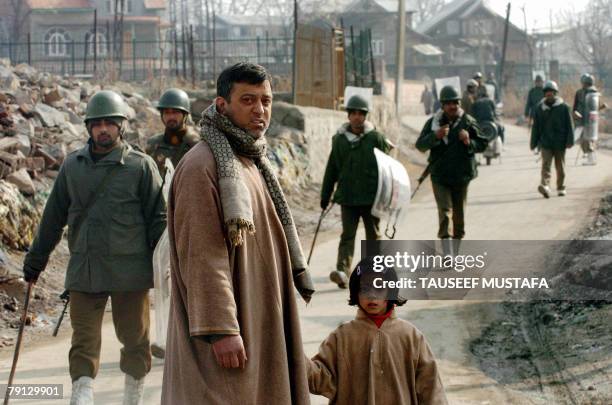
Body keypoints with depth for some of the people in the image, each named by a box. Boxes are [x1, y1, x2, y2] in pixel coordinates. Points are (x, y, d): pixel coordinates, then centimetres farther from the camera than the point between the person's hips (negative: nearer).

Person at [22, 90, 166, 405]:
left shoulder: (141, 166, -1)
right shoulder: (73, 165, 9)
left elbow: (158, 219, -1)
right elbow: (53, 218, 15)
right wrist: (35, 261, 17)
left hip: (130, 271, -2)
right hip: (83, 271, 2)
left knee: (135, 341, 9)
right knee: (84, 344, -1)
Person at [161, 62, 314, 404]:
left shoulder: (254, 162, 15)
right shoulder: (202, 166, -15)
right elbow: (202, 256, -21)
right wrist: (221, 330, -24)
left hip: (258, 322, 9)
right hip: (225, 331, -9)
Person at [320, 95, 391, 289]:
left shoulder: (376, 138, 0)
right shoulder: (339, 139, 5)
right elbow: (331, 169, 10)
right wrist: (325, 196, 10)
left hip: (372, 197, -1)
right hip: (347, 197, 1)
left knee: (373, 235, 11)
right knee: (347, 235, -8)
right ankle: (343, 272, -19)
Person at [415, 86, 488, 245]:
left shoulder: (468, 121, 0)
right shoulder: (433, 122, 0)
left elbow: (482, 144, 4)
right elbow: (420, 145, -4)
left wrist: (469, 143, -16)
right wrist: (435, 136, -20)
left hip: (461, 176, 2)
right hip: (440, 176, -1)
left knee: (459, 214, 13)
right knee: (445, 211, -15)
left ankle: (456, 243, 29)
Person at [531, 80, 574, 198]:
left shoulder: (564, 107, -1)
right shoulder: (540, 108, 5)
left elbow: (569, 125, -1)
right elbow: (536, 127, 10)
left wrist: (570, 141, -9)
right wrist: (533, 143, 9)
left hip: (560, 143, 0)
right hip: (545, 143, 0)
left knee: (560, 167, 9)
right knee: (546, 164, -14)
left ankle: (561, 188, 22)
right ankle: (545, 185, -28)